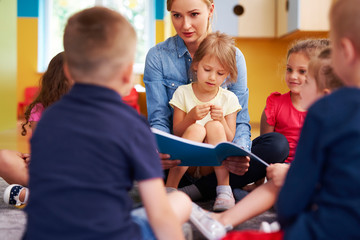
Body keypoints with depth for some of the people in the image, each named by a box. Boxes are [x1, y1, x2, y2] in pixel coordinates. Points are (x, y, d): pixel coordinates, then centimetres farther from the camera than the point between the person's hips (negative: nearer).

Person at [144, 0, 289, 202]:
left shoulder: (233, 56, -1)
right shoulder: (157, 57, -2)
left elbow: (240, 120, -3)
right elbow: (158, 119, -7)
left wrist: (239, 153, -28)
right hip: (178, 159, -1)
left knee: (278, 144, -24)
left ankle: (194, 190, -27)